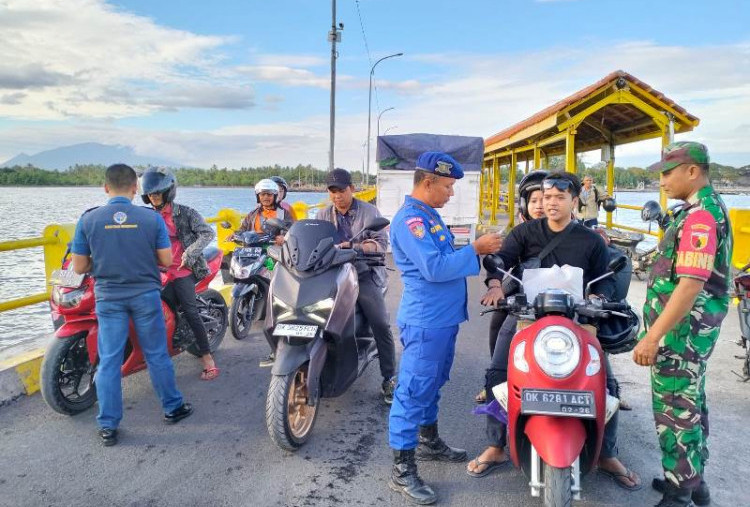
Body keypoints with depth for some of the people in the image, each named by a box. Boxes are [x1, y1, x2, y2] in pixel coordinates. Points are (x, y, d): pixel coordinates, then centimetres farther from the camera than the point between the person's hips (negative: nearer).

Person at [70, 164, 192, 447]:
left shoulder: (88, 219, -6)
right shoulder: (151, 218, -8)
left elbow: (79, 267, -3)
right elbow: (166, 260, -5)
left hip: (108, 297, 1)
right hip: (145, 294, 0)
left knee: (108, 360, 7)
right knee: (156, 355, 13)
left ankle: (108, 426, 13)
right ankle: (172, 407, 26)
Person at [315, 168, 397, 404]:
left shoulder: (369, 211, 3)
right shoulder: (323, 215, 15)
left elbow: (382, 242, -8)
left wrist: (356, 246, -24)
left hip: (364, 274, -2)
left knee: (381, 325, -12)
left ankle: (389, 379, -2)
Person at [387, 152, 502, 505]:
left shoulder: (429, 215, 15)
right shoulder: (410, 219, -18)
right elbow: (434, 268, -26)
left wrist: (475, 251, 7)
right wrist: (475, 249, -19)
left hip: (444, 317, 10)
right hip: (425, 321, -10)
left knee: (432, 386, 22)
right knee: (413, 392, -4)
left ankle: (429, 443, 39)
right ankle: (402, 470, 5)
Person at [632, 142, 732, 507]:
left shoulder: (700, 215, -21)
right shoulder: (706, 208, 13)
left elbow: (690, 285, -28)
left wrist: (652, 337, -28)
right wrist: (657, 329, 22)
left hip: (681, 330, -11)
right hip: (691, 329, 11)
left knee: (674, 411, -1)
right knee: (691, 404, 19)